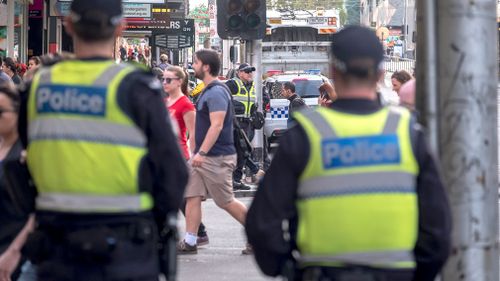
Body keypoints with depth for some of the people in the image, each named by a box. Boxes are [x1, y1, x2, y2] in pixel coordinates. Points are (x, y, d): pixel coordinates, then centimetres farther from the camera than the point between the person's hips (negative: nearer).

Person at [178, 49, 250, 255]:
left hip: (217, 158, -10)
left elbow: (216, 125, -24)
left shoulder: (217, 92, -17)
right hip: (202, 157, 10)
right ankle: (189, 242, 3)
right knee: (192, 196, 2)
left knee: (226, 202, -2)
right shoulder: (207, 91, 15)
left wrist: (202, 153, -28)